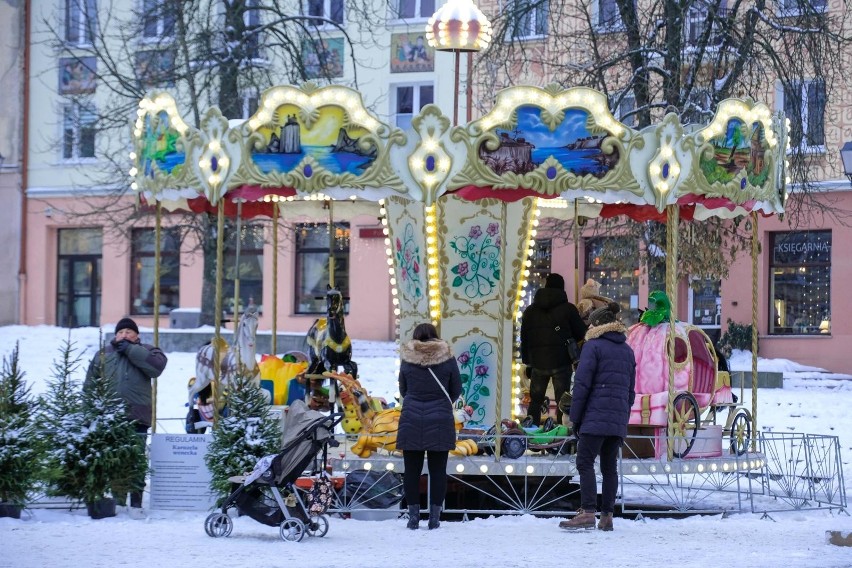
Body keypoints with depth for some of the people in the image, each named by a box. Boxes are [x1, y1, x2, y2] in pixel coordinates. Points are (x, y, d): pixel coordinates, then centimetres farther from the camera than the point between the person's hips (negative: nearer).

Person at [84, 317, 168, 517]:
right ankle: (117, 498, 17)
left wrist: (130, 350, -11)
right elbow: (90, 384, 15)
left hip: (136, 418, -3)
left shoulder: (145, 352, 7)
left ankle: (136, 502, 0)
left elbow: (157, 365, -16)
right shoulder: (104, 354, 13)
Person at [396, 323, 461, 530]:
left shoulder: (407, 361, -1)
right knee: (438, 470, 6)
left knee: (412, 469, 7)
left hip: (411, 421, 0)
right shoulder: (447, 359, -2)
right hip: (440, 420, 0)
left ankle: (413, 515, 7)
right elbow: (456, 390, 8)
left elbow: (402, 390, 8)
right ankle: (434, 517, 4)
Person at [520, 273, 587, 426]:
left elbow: (524, 339, 11)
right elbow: (581, 334, 2)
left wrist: (527, 363, 16)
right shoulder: (568, 309, -3)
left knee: (535, 401, 12)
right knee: (562, 402, -1)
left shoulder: (530, 311, 10)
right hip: (561, 362, -3)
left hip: (537, 363, 3)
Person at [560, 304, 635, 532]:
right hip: (618, 420, 7)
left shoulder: (593, 346, -3)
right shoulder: (627, 351, 19)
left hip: (595, 418, -7)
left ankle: (588, 513, -18)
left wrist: (575, 417, -4)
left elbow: (582, 384, -9)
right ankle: (607, 516, 8)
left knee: (585, 463, -8)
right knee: (609, 466, 9)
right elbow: (631, 390, 20)